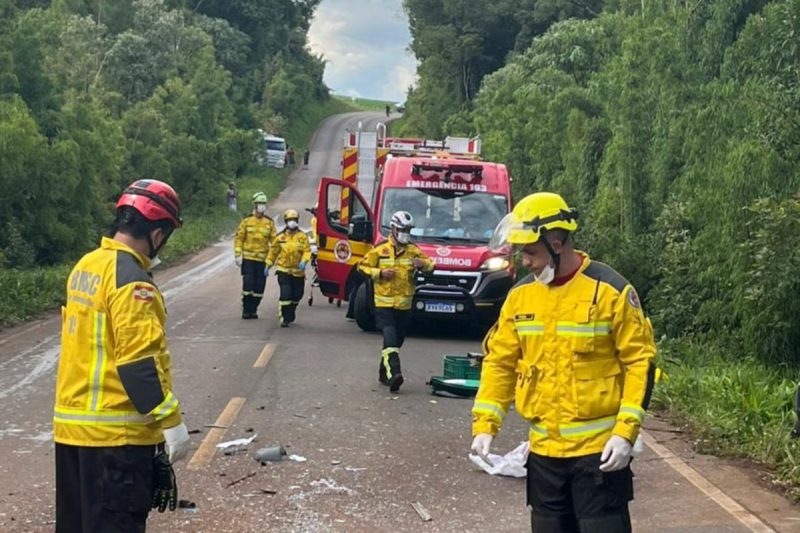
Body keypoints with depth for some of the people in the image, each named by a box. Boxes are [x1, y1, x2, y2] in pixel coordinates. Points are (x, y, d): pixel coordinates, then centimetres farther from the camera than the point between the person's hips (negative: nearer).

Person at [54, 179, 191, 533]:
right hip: (115, 431, -9)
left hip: (71, 422, 9)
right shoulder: (131, 278, -18)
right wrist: (171, 421, -20)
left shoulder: (86, 266, 10)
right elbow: (140, 361, -23)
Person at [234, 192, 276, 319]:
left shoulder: (269, 223, 6)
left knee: (259, 286, 4)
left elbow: (274, 240, 7)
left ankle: (253, 309, 16)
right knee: (248, 283, -7)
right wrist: (238, 255, -6)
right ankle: (246, 309, 5)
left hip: (263, 259, 2)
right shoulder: (246, 221, 1)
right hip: (248, 258, -2)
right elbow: (239, 239, 2)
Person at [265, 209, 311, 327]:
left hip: (298, 271, 1)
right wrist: (268, 266, 11)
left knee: (297, 295, 12)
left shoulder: (302, 236, 0)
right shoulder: (280, 237, 3)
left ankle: (291, 312, 39)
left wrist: (303, 262, -25)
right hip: (283, 270, -1)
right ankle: (284, 318, -6)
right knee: (285, 294, -12)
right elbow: (273, 252, 11)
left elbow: (307, 251, -7)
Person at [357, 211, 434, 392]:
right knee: (390, 339, -18)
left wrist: (422, 263, -17)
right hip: (384, 303, -4)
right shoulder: (380, 249, 0)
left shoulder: (413, 250, 8)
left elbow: (430, 265, 6)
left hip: (405, 304, 4)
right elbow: (362, 266, 5)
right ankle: (393, 374, -29)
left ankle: (384, 373, 23)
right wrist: (380, 273, -11)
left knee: (397, 341, 9)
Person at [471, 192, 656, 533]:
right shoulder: (521, 295, 4)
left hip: (600, 447, -5)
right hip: (544, 448, 5)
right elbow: (499, 362, 9)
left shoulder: (610, 291, -11)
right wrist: (485, 425, 0)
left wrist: (626, 432, -16)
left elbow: (640, 362, -9)